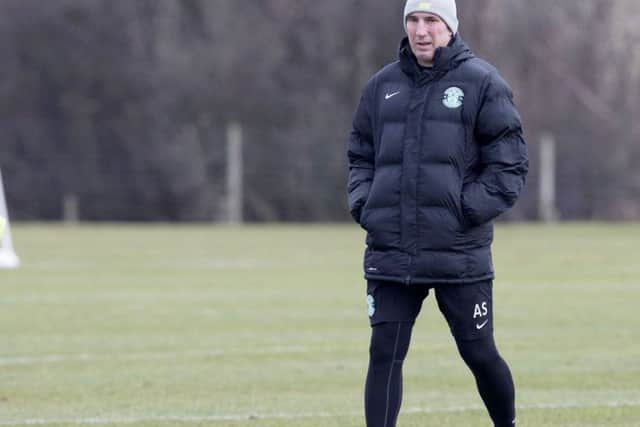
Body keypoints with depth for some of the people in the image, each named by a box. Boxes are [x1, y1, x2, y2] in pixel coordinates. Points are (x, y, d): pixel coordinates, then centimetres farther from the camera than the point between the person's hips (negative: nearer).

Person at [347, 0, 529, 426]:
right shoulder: (382, 86, 11)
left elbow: (510, 163, -3)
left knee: (480, 354, 6)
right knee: (384, 354, -2)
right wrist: (362, 203, 4)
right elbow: (360, 155, 21)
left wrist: (468, 210, -12)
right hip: (390, 251, 3)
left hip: (460, 254, -3)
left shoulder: (482, 83, -1)